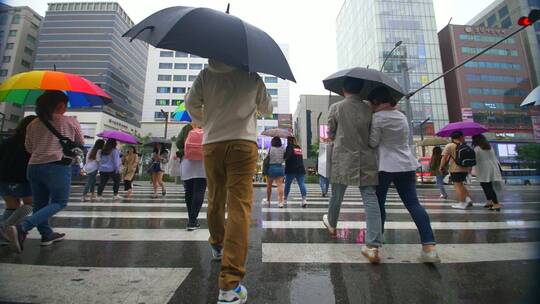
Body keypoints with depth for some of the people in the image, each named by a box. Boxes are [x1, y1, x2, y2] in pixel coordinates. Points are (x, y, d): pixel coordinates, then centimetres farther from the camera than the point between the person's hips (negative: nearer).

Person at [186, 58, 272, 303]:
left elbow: (191, 104, 7)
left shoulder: (206, 74, 11)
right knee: (240, 208, -8)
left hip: (212, 144, 3)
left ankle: (217, 245, 41)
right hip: (243, 143, -2)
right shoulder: (252, 76, 10)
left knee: (215, 201, 18)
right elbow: (267, 109, 19)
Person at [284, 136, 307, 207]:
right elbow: (300, 158, 16)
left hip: (291, 170, -4)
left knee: (287, 184, 9)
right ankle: (304, 199, -15)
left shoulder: (289, 147, -4)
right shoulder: (299, 147, 15)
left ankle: (285, 199, 18)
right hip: (300, 169, 4)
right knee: (301, 184, -1)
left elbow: (286, 156, -18)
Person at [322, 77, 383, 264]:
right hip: (366, 160, 2)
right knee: (370, 198, 0)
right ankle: (372, 246, -4)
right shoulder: (369, 108, 3)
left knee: (336, 195, 15)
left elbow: (331, 134, 5)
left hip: (342, 159, -1)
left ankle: (332, 225, 39)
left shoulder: (336, 108, -3)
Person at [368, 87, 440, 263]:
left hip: (385, 166, -6)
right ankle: (429, 246, -2)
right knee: (413, 203, 5)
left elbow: (373, 143, -8)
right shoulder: (401, 116, 13)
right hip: (407, 165, 7)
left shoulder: (378, 117, -10)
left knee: (378, 203, 7)